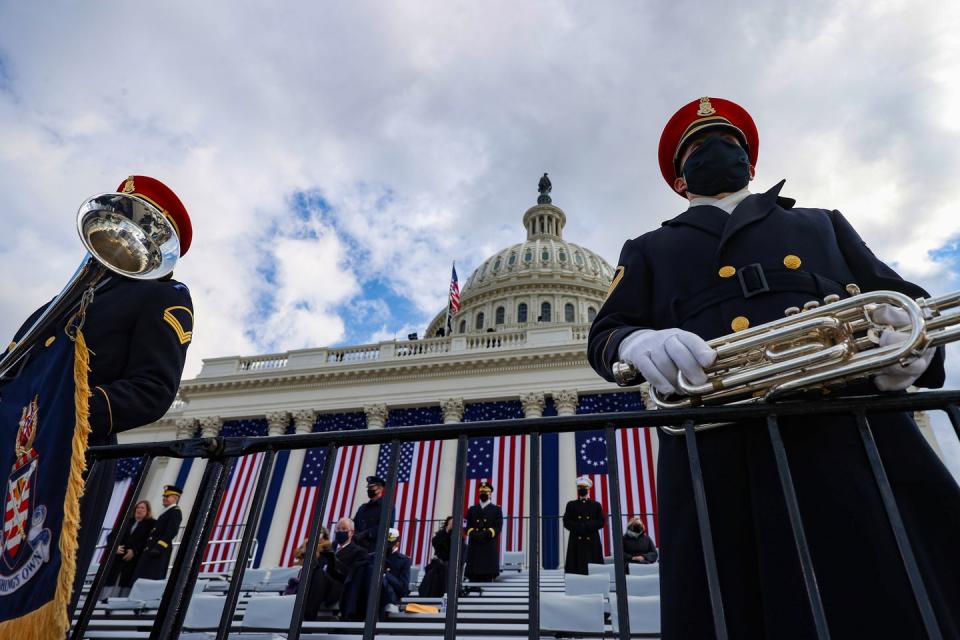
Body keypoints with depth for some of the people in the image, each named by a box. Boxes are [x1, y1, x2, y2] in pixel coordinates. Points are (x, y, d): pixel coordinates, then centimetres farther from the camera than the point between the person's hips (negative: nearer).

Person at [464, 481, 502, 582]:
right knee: (473, 576, -3)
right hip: (474, 546, 2)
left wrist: (486, 534, -14)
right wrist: (474, 534, -11)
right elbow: (468, 526, 10)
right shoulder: (472, 509, 19)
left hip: (489, 546, -2)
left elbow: (498, 527, 0)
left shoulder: (497, 509, 11)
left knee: (488, 576, -6)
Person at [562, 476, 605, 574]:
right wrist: (579, 526, -14)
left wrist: (587, 526, -13)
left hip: (592, 542, 1)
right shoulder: (571, 505, 10)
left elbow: (601, 521, 1)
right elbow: (566, 522, 1)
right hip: (576, 542, 0)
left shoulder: (596, 505, 11)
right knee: (576, 568, -5)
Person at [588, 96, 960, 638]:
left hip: (861, 438, 2)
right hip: (719, 462, -1)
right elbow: (604, 335, 13)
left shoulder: (823, 224, 30)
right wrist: (638, 342, -14)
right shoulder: (648, 251, 25)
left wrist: (916, 342, -4)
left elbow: (909, 302, 23)